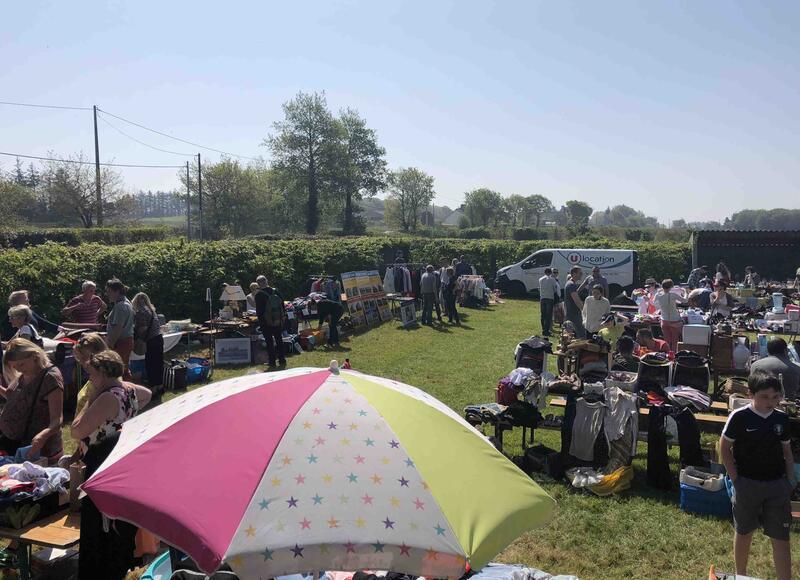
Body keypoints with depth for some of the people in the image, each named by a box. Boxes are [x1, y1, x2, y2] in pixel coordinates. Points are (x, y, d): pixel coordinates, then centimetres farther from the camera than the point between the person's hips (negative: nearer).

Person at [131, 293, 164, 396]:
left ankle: (153, 388, -2)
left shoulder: (141, 312, -11)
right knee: (158, 363, 14)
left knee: (150, 365, -3)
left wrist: (137, 341, -5)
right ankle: (160, 385, 23)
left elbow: (142, 329, -16)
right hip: (159, 338, 9)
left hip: (151, 341, -9)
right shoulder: (151, 309, 15)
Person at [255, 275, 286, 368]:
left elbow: (259, 311, -11)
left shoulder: (259, 295, -14)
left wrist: (260, 321, -3)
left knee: (269, 342, 4)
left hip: (266, 323, -4)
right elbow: (282, 305, 5)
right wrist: (283, 317, 14)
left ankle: (272, 362, 6)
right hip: (278, 322, 4)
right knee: (279, 340, 14)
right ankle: (282, 361, 18)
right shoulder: (276, 292, -1)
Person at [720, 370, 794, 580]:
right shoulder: (739, 417, -13)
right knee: (744, 532, 13)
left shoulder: (782, 419, 0)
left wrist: (790, 480, 3)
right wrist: (735, 478, -8)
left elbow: (787, 451, 11)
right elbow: (724, 447, -5)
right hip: (747, 484, -3)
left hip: (777, 485, 3)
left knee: (781, 538, 4)